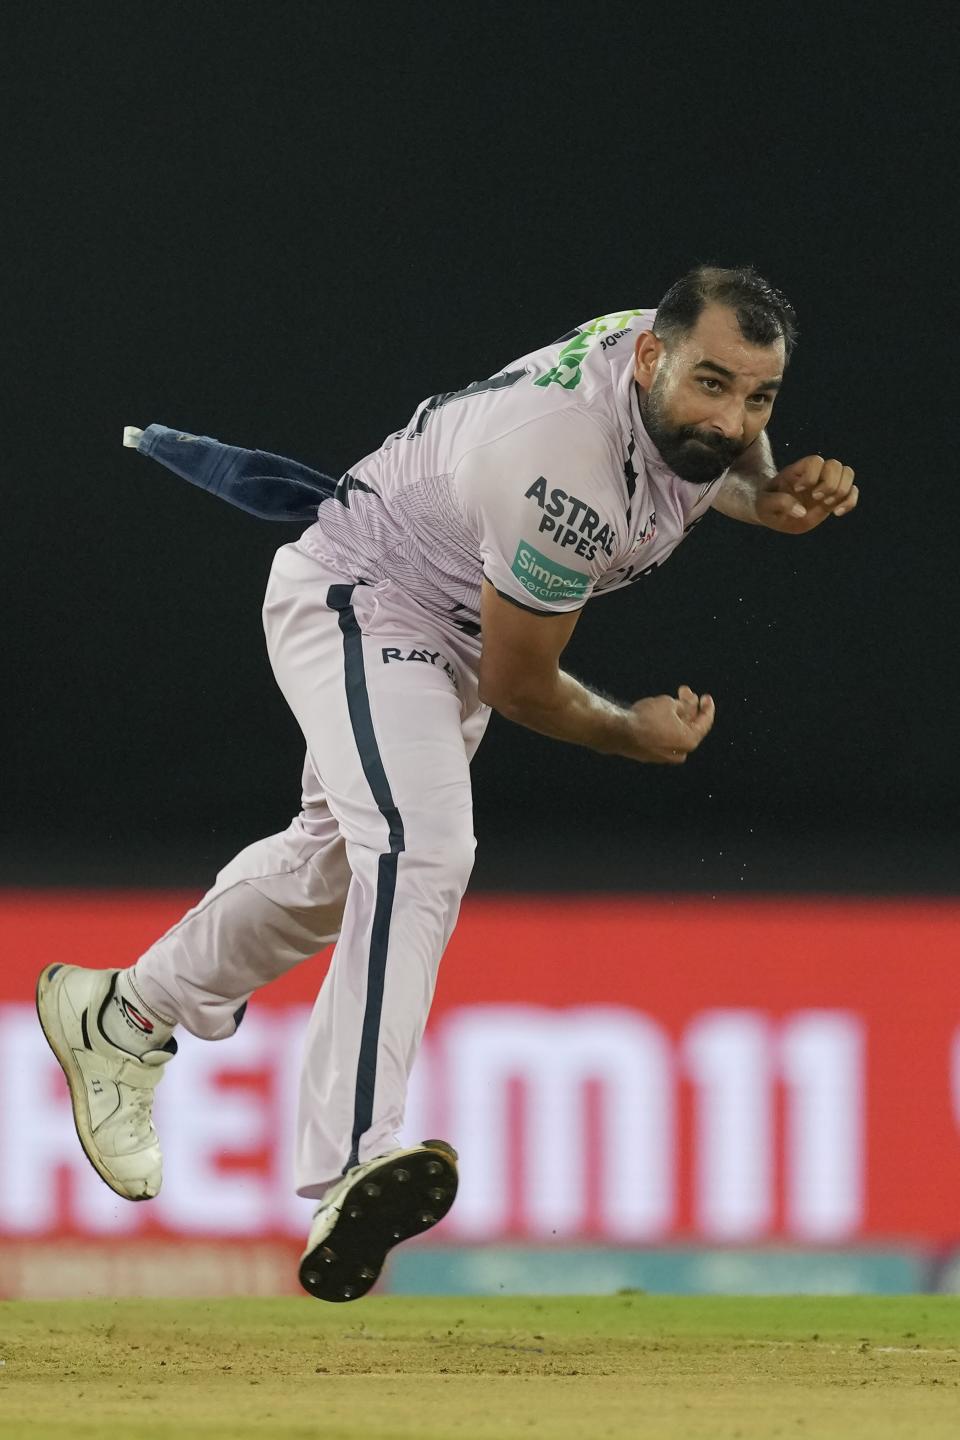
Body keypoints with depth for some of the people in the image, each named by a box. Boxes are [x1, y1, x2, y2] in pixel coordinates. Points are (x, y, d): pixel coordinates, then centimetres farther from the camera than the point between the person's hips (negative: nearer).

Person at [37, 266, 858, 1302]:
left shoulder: (684, 359, -14)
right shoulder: (565, 476, -38)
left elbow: (723, 466, 13)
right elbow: (518, 684, -23)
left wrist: (780, 497, -10)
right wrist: (633, 737, -6)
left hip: (441, 630, 10)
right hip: (357, 604, -10)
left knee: (337, 862, 26)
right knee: (421, 847, -33)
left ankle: (119, 1018, 49)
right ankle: (353, 1174, -47)